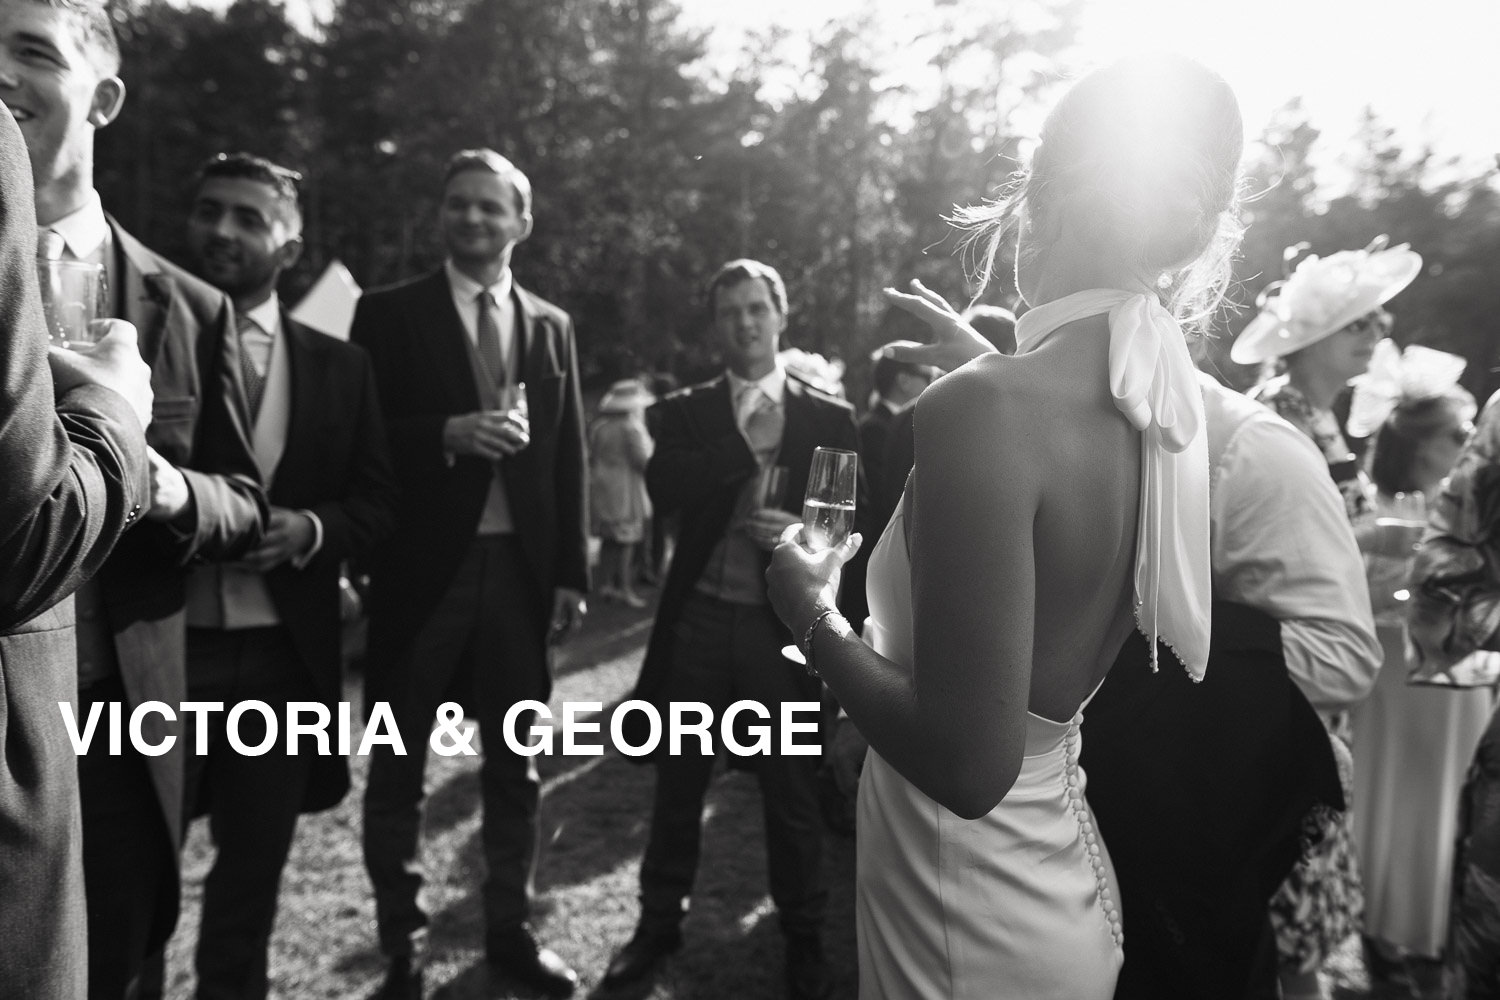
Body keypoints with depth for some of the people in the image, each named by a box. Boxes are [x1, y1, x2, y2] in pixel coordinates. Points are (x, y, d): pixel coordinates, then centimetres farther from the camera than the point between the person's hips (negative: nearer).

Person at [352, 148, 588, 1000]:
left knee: (515, 763, 12)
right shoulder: (391, 314, 2)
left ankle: (511, 928, 29)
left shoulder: (552, 325, 10)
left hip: (520, 567, 3)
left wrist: (572, 572, 2)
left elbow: (570, 456, 7)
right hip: (423, 565, -2)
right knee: (399, 767, 9)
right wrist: (449, 433, -21)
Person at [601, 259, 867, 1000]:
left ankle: (804, 938, 32)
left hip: (784, 625, -1)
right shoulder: (685, 411, 4)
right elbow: (664, 490, -14)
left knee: (792, 791, 10)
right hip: (699, 618, 1)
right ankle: (659, 923, 34)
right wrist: (744, 439, -16)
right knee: (678, 782, 14)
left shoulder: (829, 418, 2)